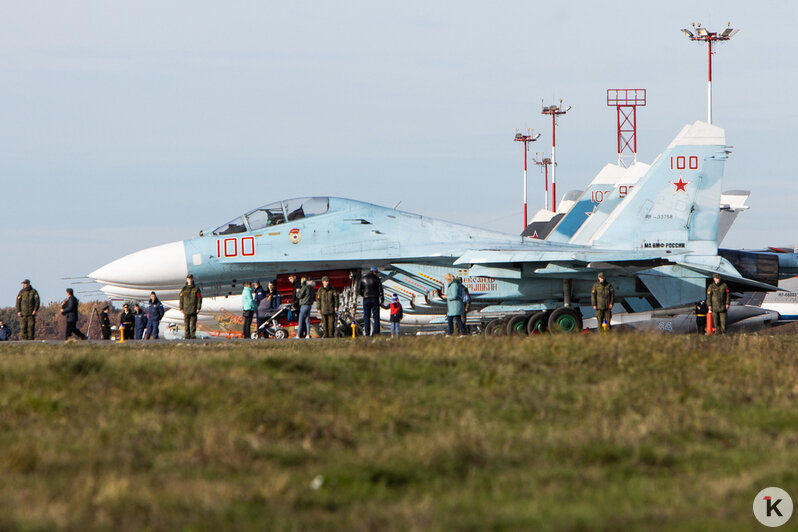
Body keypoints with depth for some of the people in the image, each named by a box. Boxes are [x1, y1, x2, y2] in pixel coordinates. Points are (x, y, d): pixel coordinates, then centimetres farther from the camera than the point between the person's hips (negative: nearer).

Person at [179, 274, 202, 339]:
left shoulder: (196, 289, 4)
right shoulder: (184, 289, 10)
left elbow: (199, 299, 2)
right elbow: (181, 299, 10)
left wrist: (198, 308, -6)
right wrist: (181, 308, 3)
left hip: (194, 309, -2)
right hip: (186, 309, 2)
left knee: (193, 323, -3)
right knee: (186, 324, 1)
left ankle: (193, 335, 1)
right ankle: (187, 336, 4)